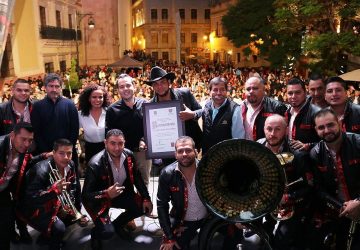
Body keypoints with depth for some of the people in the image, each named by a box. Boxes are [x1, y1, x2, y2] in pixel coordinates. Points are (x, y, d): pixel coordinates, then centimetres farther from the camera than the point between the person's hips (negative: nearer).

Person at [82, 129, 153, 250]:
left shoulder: (128, 155, -14)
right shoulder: (95, 164, -29)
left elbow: (137, 178, 1)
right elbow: (86, 195, -24)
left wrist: (146, 198, -7)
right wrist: (107, 194, -40)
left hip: (121, 193, 6)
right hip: (99, 199, -5)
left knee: (144, 207, -7)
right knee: (107, 232, -22)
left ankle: (117, 225, 18)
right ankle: (95, 232, 16)